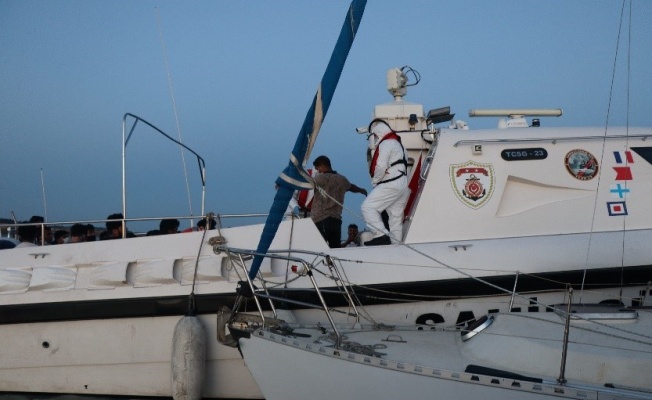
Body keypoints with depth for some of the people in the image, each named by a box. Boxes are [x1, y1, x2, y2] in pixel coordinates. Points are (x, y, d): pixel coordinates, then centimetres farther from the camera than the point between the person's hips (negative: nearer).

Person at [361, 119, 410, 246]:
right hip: (403, 185, 10)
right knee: (396, 216, 10)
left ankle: (381, 235, -24)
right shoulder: (397, 143, 25)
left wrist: (375, 181, -2)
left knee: (368, 207, -12)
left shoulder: (386, 144, -7)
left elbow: (381, 166, -16)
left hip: (391, 185, -10)